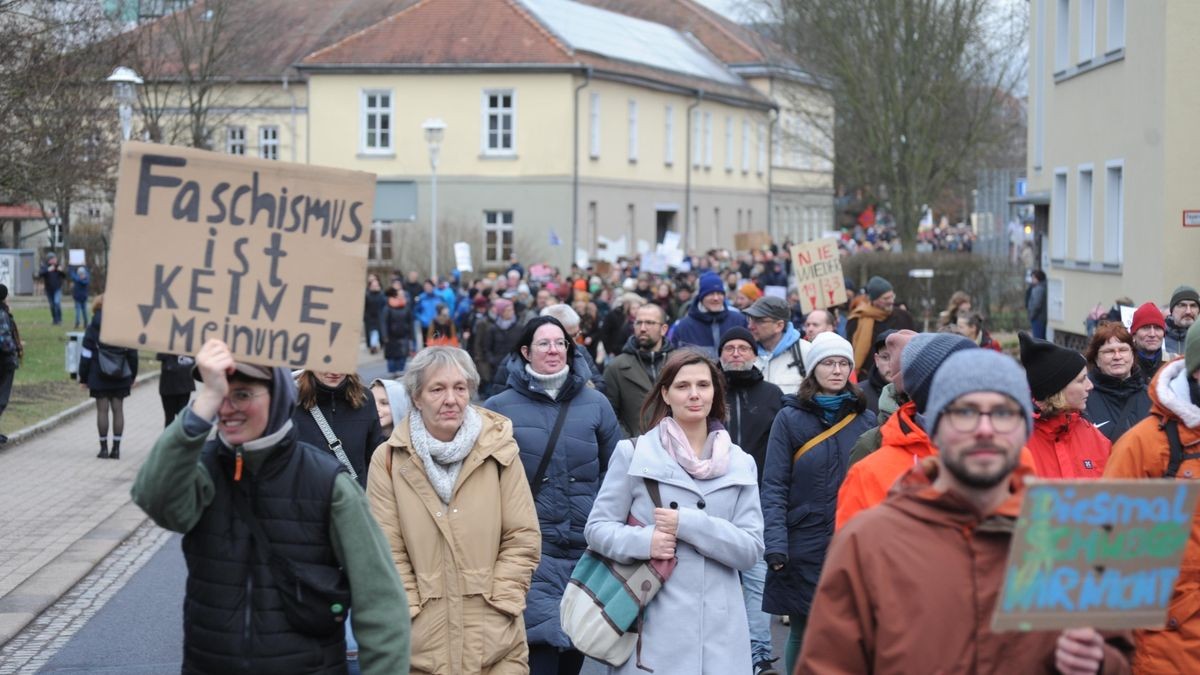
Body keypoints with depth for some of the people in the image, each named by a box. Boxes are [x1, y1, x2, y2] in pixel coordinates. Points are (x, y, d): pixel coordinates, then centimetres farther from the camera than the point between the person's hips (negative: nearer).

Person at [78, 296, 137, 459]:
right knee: (118, 409, 6)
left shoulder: (93, 328, -7)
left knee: (102, 410, 1)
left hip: (99, 377, -3)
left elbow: (86, 354, -6)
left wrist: (83, 377, 2)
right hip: (121, 378, 3)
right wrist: (132, 376, 16)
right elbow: (133, 354, 7)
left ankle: (104, 447, 2)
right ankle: (116, 448, 6)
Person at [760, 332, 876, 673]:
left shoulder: (866, 420, 6)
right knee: (801, 633, 6)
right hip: (803, 546, -1)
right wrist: (775, 546, -13)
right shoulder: (790, 418, -1)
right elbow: (774, 487, -4)